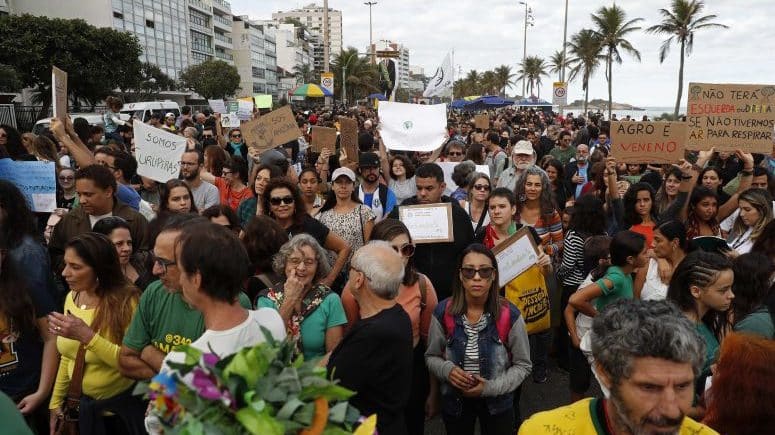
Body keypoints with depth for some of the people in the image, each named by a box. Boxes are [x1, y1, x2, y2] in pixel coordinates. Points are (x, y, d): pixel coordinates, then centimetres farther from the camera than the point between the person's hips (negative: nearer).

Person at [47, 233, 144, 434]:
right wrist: (56, 402, 12)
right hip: (84, 404, 6)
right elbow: (67, 357, 9)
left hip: (122, 406, -6)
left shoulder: (126, 301, -23)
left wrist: (87, 336, -32)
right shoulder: (71, 298, -1)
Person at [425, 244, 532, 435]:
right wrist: (447, 370, -21)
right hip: (454, 400, 1)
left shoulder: (509, 315, -18)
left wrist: (492, 387, -18)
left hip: (497, 401, -1)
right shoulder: (443, 312, -15)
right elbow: (431, 357, -1)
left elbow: (523, 364, -7)